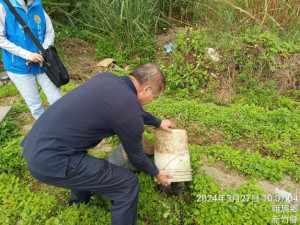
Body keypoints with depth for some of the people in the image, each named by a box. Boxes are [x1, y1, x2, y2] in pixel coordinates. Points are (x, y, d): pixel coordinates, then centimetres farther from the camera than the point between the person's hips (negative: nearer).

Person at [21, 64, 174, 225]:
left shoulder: (106, 77, 8)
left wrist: (158, 122, 37)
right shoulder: (130, 113, -16)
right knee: (128, 184, -2)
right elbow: (136, 156, 1)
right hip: (51, 161, -9)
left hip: (34, 145, 10)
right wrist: (156, 173, 21)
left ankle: (79, 201, 60)